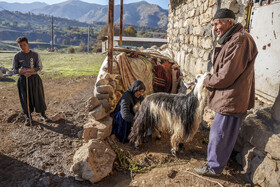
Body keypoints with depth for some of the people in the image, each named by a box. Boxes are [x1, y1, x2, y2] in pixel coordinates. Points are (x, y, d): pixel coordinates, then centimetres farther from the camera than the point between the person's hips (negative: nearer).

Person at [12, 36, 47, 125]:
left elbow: (40, 67, -4)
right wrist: (23, 73, -17)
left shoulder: (35, 55, -3)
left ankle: (43, 114, 23)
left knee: (38, 97, 5)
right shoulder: (17, 56, -1)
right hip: (23, 80, 1)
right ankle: (28, 117, 21)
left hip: (34, 79, 0)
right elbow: (14, 69, 2)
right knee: (25, 98, 6)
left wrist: (28, 70, -19)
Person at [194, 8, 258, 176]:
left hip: (230, 99, -10)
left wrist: (207, 82, -8)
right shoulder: (231, 40, 14)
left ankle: (214, 167, 19)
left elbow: (226, 75, -23)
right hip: (229, 98, 10)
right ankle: (220, 160, 39)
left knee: (219, 134, 2)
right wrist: (211, 80, 5)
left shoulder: (240, 41, -21)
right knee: (227, 133, 22)